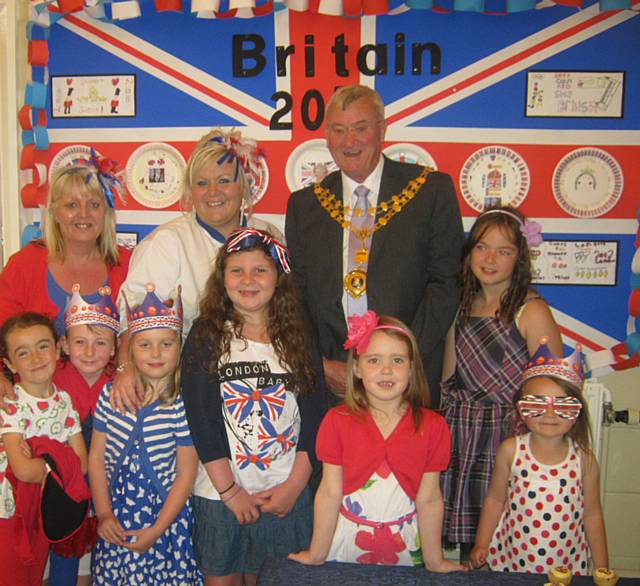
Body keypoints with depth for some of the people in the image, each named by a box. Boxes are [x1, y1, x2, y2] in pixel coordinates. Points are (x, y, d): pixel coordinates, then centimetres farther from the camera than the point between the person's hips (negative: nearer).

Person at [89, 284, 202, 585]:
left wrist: (157, 530, -9)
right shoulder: (110, 394, -4)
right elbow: (96, 456, 2)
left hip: (165, 515, -3)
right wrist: (104, 514, -2)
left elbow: (186, 474, -10)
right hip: (116, 516, 3)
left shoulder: (183, 405, -14)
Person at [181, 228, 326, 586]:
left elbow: (314, 418, 0)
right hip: (219, 493, -1)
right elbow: (201, 421, -8)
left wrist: (294, 486, -6)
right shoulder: (207, 336, -4)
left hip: (287, 494, 2)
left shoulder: (298, 338, 2)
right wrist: (230, 490, -10)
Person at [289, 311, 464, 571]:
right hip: (346, 539, 0)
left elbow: (428, 499, -5)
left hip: (405, 544, 1)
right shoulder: (337, 421, -10)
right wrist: (317, 554, -3)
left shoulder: (432, 427, -9)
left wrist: (434, 560, 1)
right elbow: (330, 493, -8)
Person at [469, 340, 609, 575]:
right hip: (511, 560, 0)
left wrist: (602, 569, 5)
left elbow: (592, 515, 2)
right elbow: (495, 499, 1)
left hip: (566, 566, 0)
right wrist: (481, 545, 1)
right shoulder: (511, 450, -9)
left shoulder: (584, 459, -8)